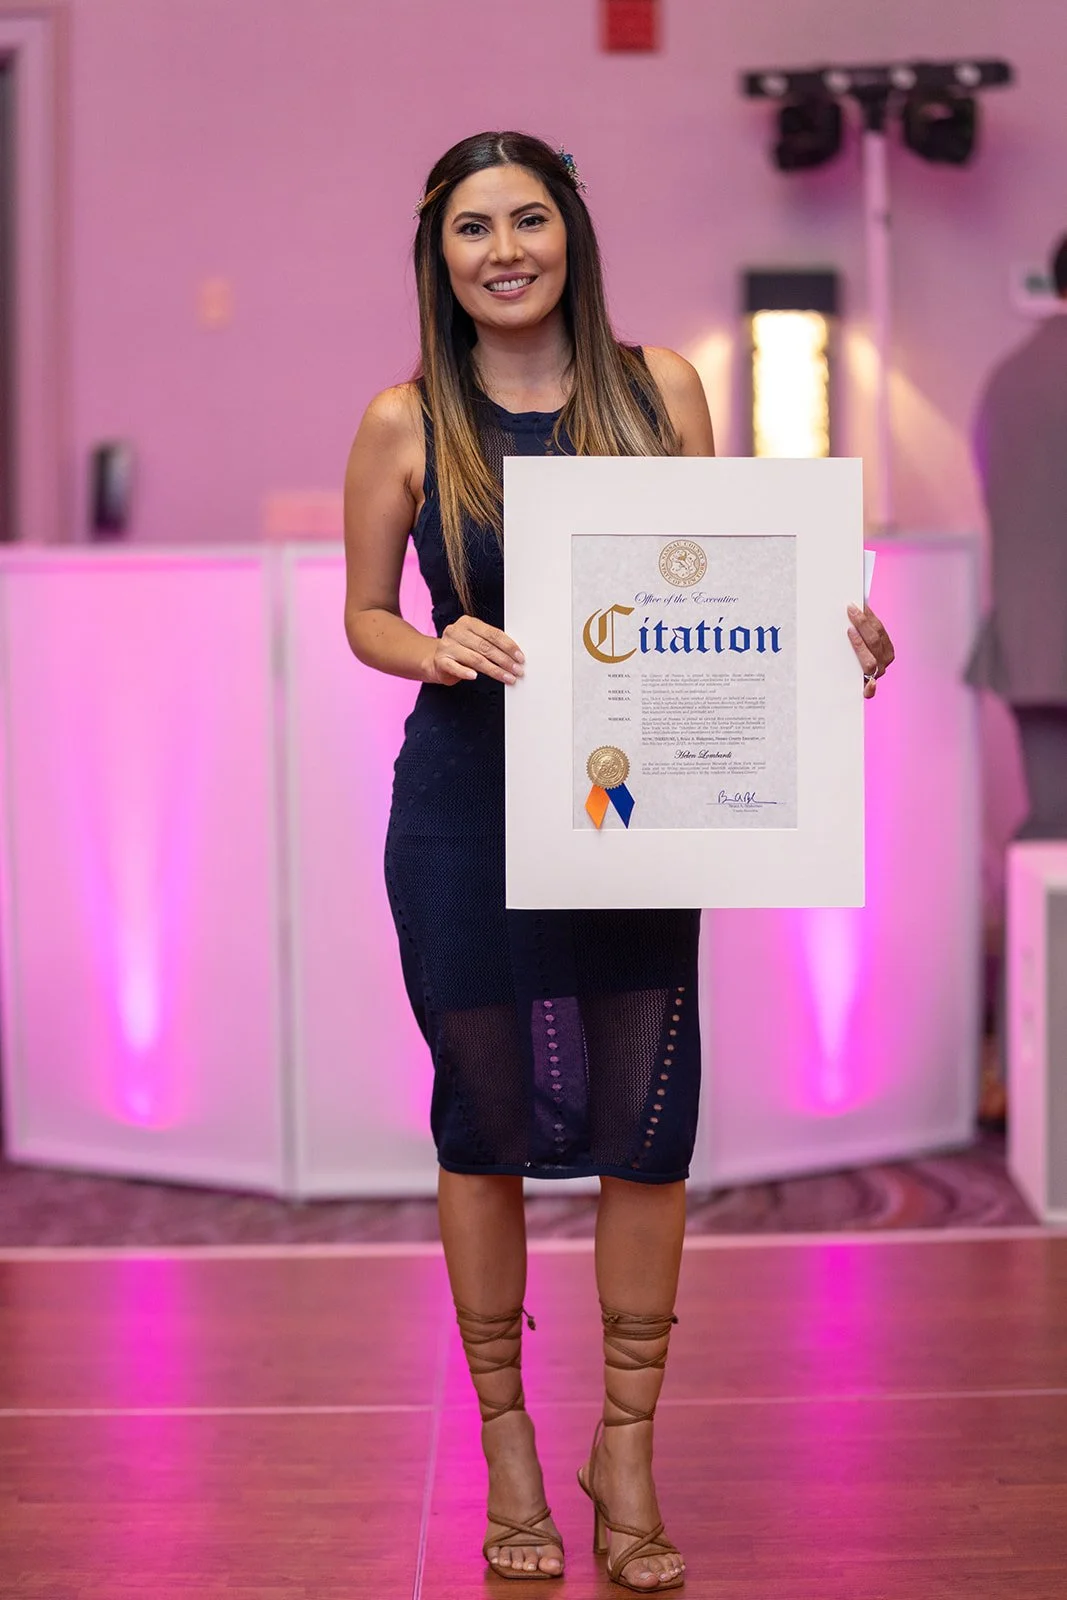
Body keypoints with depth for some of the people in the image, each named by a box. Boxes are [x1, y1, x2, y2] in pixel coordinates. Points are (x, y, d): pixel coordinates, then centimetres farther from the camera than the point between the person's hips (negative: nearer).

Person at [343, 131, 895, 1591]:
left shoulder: (662, 389, 4)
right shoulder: (407, 421, -1)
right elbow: (363, 615, 6)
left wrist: (830, 631, -7)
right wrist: (438, 652, -15)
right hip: (466, 807, -1)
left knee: (648, 1124, 2)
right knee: (486, 1123, 6)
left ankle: (628, 1454, 20)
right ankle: (507, 1447, 24)